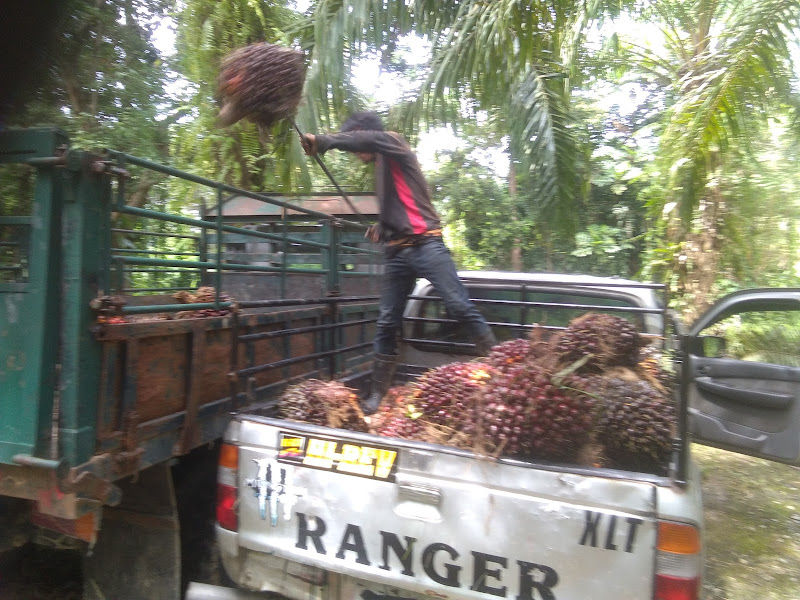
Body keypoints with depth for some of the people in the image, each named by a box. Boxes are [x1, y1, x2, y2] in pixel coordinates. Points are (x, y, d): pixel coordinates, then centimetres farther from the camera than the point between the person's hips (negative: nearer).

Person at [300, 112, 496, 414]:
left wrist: (322, 141, -17)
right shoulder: (381, 169, 25)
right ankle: (377, 393, 12)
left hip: (426, 245, -7)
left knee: (460, 307, -13)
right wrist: (382, 228, 12)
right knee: (386, 323, 5)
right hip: (397, 253, 8)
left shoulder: (396, 143, 4)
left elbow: (368, 139, -19)